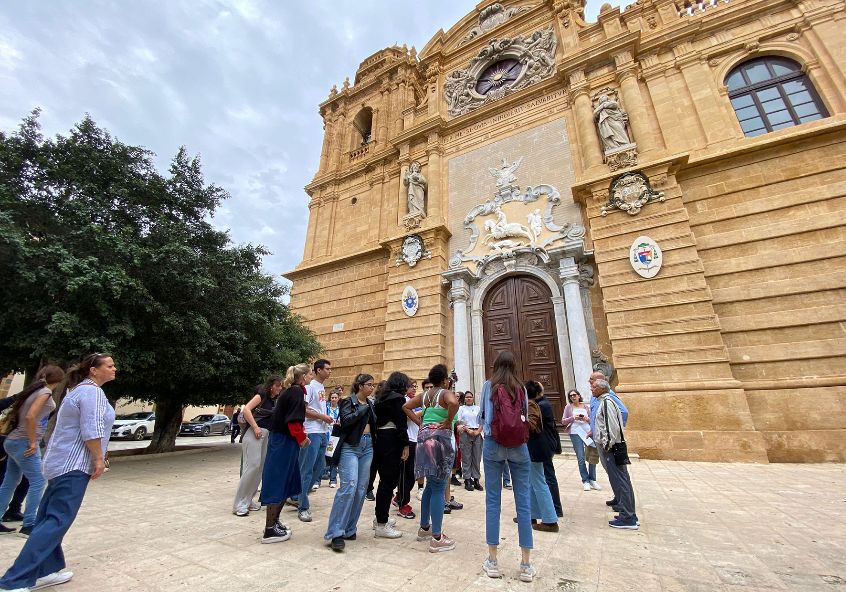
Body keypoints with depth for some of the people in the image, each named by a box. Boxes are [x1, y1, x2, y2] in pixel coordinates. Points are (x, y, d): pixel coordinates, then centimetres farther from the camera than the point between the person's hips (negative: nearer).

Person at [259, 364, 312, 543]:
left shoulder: (292, 391, 12)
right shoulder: (297, 391, -18)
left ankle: (274, 521, 30)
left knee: (286, 482, 18)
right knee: (278, 483, 0)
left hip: (283, 441, 10)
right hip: (283, 443, -10)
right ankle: (270, 530, 11)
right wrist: (301, 438, -9)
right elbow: (293, 421, -23)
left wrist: (301, 434, 12)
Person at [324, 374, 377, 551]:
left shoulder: (370, 404, 15)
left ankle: (349, 529, 18)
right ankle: (336, 533, -9)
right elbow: (346, 420, -19)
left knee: (361, 489, 6)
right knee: (349, 486, -16)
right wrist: (363, 408, -14)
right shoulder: (348, 401, -3)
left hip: (367, 447, 7)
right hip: (350, 446, -6)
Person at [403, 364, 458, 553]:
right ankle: (437, 539, 8)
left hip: (424, 437, 8)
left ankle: (424, 528, 33)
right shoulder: (446, 393, -10)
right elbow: (454, 403, -32)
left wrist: (419, 422, 10)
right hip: (440, 438, -8)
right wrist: (448, 421, -17)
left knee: (431, 485, 21)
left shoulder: (424, 394, 11)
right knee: (439, 488, 0)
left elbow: (405, 407, 14)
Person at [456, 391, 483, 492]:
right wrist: (469, 430, -14)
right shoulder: (461, 408, 7)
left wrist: (477, 431, -8)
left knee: (477, 458, 4)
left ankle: (476, 480, 12)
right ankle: (467, 480, 8)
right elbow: (460, 422, -2)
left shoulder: (478, 408, 12)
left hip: (477, 434, 2)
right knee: (466, 458, 0)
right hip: (465, 434, -2)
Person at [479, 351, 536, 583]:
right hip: (519, 446, 1)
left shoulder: (488, 385, -2)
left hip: (493, 444, -1)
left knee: (493, 500, 8)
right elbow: (526, 415, 9)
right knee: (523, 502, 9)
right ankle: (526, 565, 17)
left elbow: (482, 414, 6)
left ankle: (492, 561, 17)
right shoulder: (521, 387, 3)